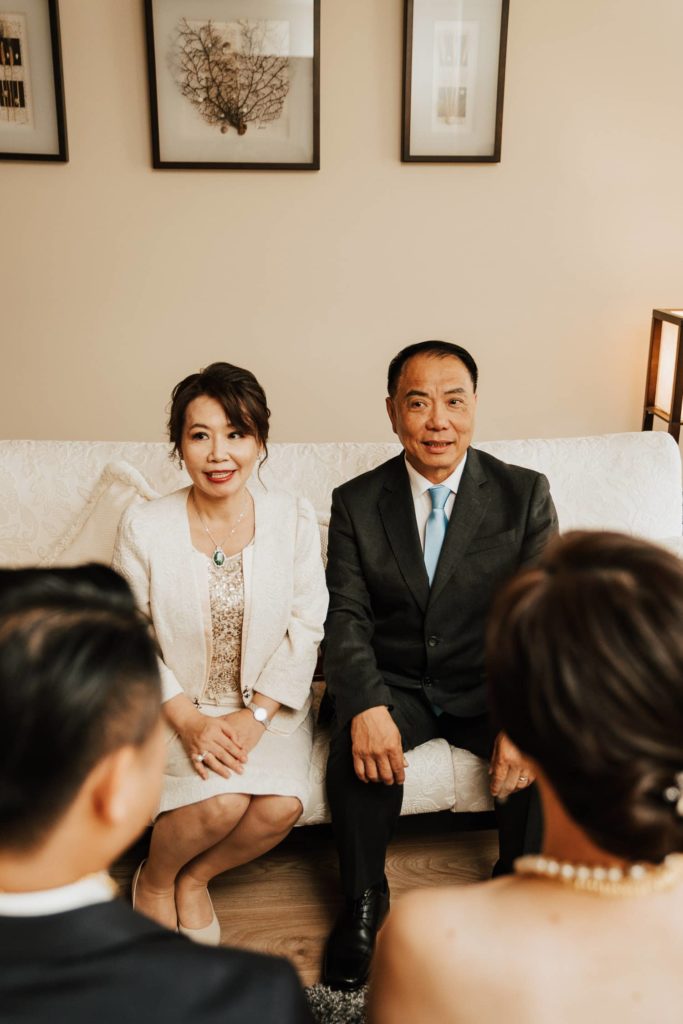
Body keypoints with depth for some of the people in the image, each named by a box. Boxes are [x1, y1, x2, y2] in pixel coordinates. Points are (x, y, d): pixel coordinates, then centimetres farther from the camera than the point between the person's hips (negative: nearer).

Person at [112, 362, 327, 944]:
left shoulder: (294, 520, -3)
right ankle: (154, 879, 9)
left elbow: (305, 628, -4)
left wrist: (255, 716, -14)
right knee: (222, 803, -26)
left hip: (269, 705, 2)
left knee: (282, 805, -23)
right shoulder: (143, 529, -8)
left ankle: (196, 878, 10)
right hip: (177, 707, -2)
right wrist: (189, 721, -16)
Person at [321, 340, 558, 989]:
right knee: (359, 746, -29)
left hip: (489, 685, 1)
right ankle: (363, 901, -4)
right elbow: (347, 617, -8)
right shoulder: (356, 503, -2)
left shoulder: (525, 494, -5)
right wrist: (366, 706, -28)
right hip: (395, 685, 0)